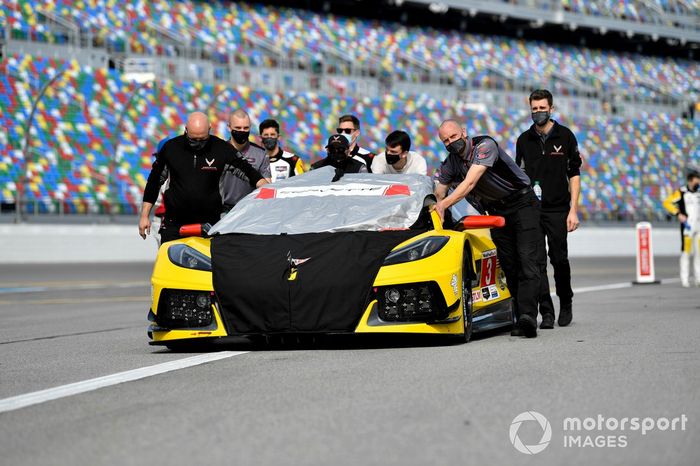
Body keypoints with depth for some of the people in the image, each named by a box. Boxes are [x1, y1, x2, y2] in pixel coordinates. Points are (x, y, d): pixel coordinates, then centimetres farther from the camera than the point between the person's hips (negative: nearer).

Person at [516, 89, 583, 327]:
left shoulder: (565, 136, 1)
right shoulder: (524, 140, 9)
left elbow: (574, 174, 1)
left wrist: (573, 210, -5)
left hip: (557, 209, -2)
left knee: (559, 259, 3)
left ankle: (566, 304, 25)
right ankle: (546, 312, -2)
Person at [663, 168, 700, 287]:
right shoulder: (681, 192, -7)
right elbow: (667, 203, -10)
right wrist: (678, 214, -17)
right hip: (687, 226, -5)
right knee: (686, 252, -7)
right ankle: (685, 279, -4)